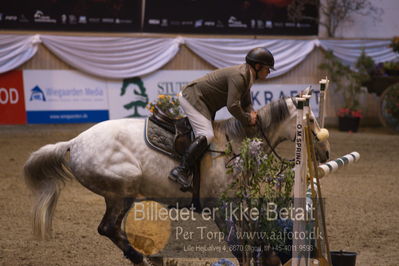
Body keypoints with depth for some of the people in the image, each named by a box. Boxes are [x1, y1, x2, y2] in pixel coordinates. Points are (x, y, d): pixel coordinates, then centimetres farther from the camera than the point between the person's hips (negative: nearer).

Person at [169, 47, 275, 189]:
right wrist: (247, 120, -18)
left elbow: (245, 102, 19)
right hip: (192, 97, -11)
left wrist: (250, 112, -3)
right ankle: (180, 170, -24)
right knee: (206, 135, -21)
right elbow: (232, 106, -32)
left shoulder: (247, 76, 8)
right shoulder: (238, 76, -25)